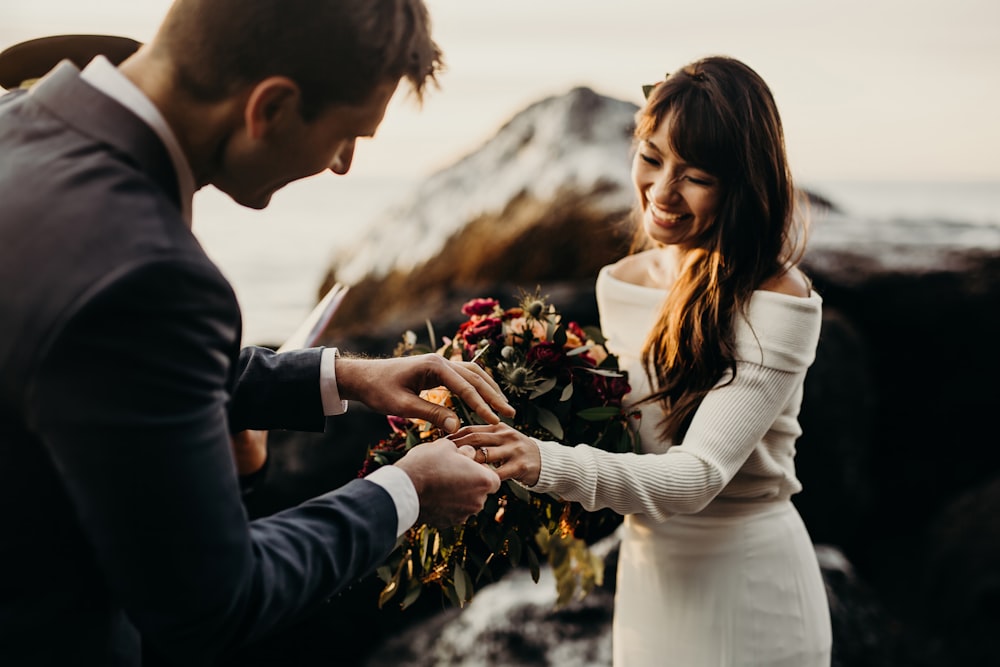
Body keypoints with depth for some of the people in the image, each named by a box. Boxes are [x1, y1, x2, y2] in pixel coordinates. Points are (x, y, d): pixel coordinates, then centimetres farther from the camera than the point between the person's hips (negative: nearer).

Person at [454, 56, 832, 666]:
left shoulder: (778, 303, -19)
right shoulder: (617, 284, 1)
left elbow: (698, 475, -26)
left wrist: (548, 465, -40)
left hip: (749, 591, -5)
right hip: (646, 579, 6)